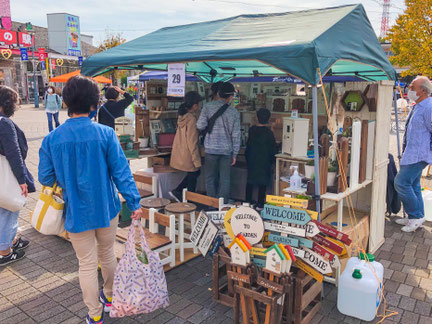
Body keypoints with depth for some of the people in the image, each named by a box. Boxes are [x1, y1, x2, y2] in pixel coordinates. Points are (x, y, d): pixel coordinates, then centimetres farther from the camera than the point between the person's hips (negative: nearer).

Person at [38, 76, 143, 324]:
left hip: (76, 212, 0)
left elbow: (45, 177, -2)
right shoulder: (106, 134, -15)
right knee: (108, 255, 22)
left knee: (87, 264, 13)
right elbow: (121, 171, -15)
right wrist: (135, 203, -8)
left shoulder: (52, 139, -10)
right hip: (106, 208, 1)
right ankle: (110, 297, 44)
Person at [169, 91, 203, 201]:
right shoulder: (191, 119, -22)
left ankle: (177, 192, 20)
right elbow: (192, 142, -22)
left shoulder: (182, 116, 5)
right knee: (192, 177, 7)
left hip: (180, 154, 9)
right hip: (188, 157, -9)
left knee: (194, 174, 23)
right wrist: (197, 161, -16)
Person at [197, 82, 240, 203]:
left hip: (211, 149, 0)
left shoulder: (208, 107, -5)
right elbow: (236, 135, -1)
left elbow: (200, 126, -8)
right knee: (225, 179, 9)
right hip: (226, 150, 0)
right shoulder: (234, 112, -3)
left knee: (210, 178, 12)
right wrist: (234, 154, 7)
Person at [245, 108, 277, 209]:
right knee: (263, 182, 5)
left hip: (251, 160, 4)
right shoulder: (268, 132, -13)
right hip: (264, 160, -4)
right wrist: (271, 160, 5)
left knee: (250, 181, 13)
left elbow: (248, 145, 9)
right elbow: (273, 148, -8)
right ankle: (260, 204, 7)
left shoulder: (251, 130, -1)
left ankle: (247, 202, 17)